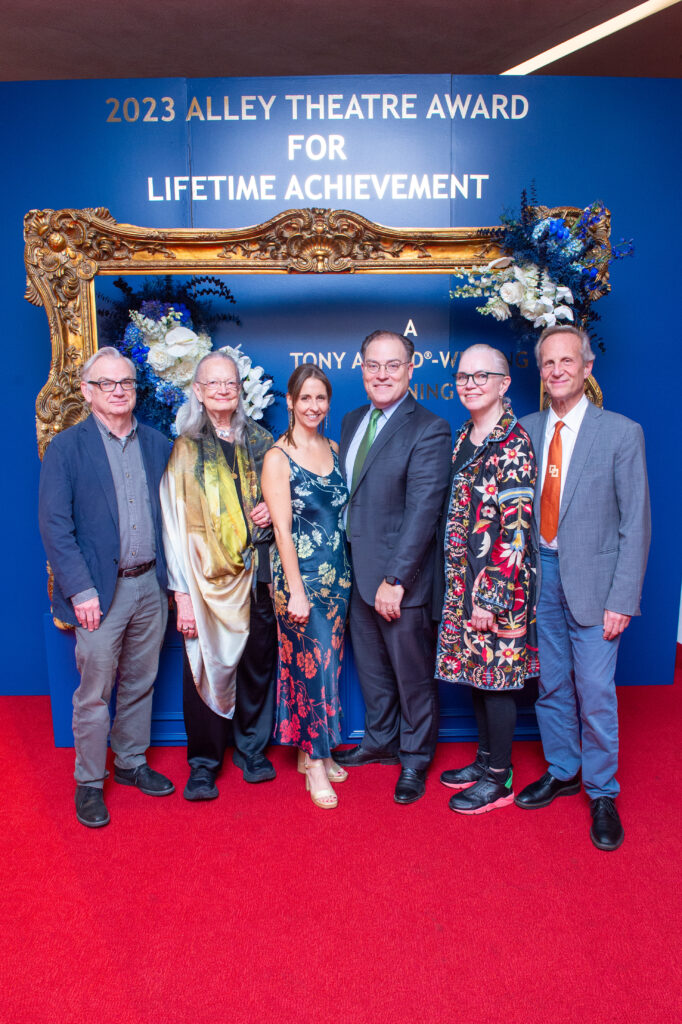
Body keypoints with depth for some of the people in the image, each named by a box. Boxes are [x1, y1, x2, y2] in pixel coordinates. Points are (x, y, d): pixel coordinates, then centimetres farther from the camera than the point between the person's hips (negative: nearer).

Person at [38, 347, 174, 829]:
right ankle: (89, 783, 23)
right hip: (100, 589, -4)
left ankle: (132, 763, 35)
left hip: (152, 585, 4)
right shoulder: (67, 447, -5)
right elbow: (55, 525, -9)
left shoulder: (158, 444, 7)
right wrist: (81, 590, -14)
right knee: (94, 693, 5)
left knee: (140, 684, 16)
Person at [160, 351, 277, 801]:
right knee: (206, 667, 3)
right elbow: (174, 524, -5)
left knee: (258, 663, 8)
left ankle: (253, 749, 29)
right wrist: (181, 592, -11)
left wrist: (271, 511, -3)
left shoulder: (260, 442, 9)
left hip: (257, 573, 3)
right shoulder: (185, 448, -1)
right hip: (207, 575, -3)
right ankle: (204, 764, 21)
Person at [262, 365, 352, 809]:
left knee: (330, 661, 12)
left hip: (338, 573, 6)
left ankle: (316, 750, 29)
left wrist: (347, 571, 5)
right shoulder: (278, 457, -8)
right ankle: (315, 765, 15)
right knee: (311, 662, -1)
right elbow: (283, 528, -12)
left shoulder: (334, 449, 9)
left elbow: (342, 513, 12)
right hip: (301, 574, -6)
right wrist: (296, 590, -14)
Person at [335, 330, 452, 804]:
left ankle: (415, 760, 30)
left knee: (413, 673, 10)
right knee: (371, 666, 21)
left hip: (401, 580, -7)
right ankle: (381, 741, 42)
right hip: (358, 573, 7)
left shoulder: (429, 430, -14)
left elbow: (422, 512, -20)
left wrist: (395, 579, -22)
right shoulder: (352, 422, 10)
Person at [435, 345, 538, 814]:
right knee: (476, 671, 17)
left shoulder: (513, 442, -15)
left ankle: (499, 779, 20)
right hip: (465, 580, 8)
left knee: (496, 677, 4)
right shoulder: (464, 437, 10)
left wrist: (490, 596, -19)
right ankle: (486, 759, 33)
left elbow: (517, 528, -19)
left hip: (499, 583, -8)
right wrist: (459, 583, 15)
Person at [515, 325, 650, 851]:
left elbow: (635, 523, -7)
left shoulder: (621, 433, -6)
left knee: (595, 692, 1)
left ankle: (602, 795, 22)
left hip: (590, 578, -3)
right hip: (537, 574, 4)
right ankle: (562, 772, 35)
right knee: (551, 685, 14)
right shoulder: (526, 431, 5)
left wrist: (622, 601, -11)